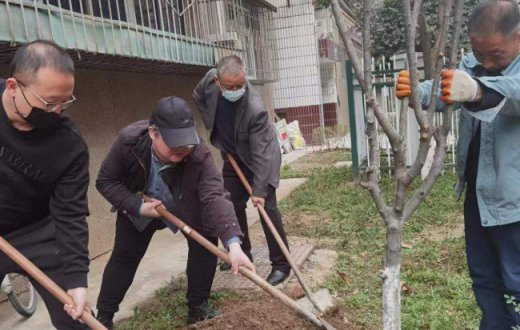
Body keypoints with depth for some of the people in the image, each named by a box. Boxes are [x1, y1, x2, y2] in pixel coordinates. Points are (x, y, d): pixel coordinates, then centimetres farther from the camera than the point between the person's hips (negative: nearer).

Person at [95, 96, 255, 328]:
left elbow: (215, 196, -50)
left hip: (185, 207, 0)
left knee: (206, 241, -12)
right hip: (139, 207, 0)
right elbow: (106, 181, -20)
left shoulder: (199, 156, -38)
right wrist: (138, 206, -32)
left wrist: (233, 243, -64)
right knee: (124, 256, 5)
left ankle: (198, 306, 6)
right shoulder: (128, 140, -34)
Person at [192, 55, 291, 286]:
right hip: (233, 156, 6)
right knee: (231, 205, 11)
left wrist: (259, 190, -31)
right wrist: (212, 127, -2)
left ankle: (281, 264, -1)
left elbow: (260, 154, -32)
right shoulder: (210, 79, -21)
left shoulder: (255, 109, -37)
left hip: (259, 158, -6)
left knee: (267, 207, -10)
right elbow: (199, 98, 4)